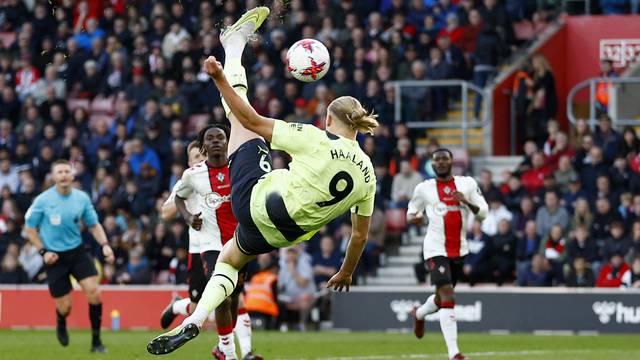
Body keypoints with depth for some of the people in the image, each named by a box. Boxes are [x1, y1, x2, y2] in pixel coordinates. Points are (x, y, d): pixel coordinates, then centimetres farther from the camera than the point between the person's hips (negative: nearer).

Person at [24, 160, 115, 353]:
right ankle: (61, 325, 38)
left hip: (77, 251, 2)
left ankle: (96, 341, -7)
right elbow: (30, 228, 1)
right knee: (64, 306, -2)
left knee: (93, 290, -18)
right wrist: (43, 251, -9)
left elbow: (94, 225, 8)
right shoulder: (43, 200, -9)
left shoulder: (82, 198, -2)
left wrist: (105, 245, -8)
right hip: (55, 256, -2)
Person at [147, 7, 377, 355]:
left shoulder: (316, 140, -14)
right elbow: (360, 236, 6)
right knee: (229, 260, 34)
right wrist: (345, 274, 21)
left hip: (256, 200, -5)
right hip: (284, 235, 5)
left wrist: (220, 78, -12)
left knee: (241, 119, 7)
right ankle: (195, 320, 18)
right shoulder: (367, 174, -2)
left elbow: (253, 121, -16)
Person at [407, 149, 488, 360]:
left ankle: (419, 314, 54)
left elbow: (483, 212, 2)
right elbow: (411, 212, 14)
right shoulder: (424, 188, 2)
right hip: (436, 249, -4)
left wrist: (467, 202, -18)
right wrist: (414, 218, -10)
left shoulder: (467, 184, 4)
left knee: (442, 298, 19)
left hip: (459, 250, 4)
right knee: (447, 296, -18)